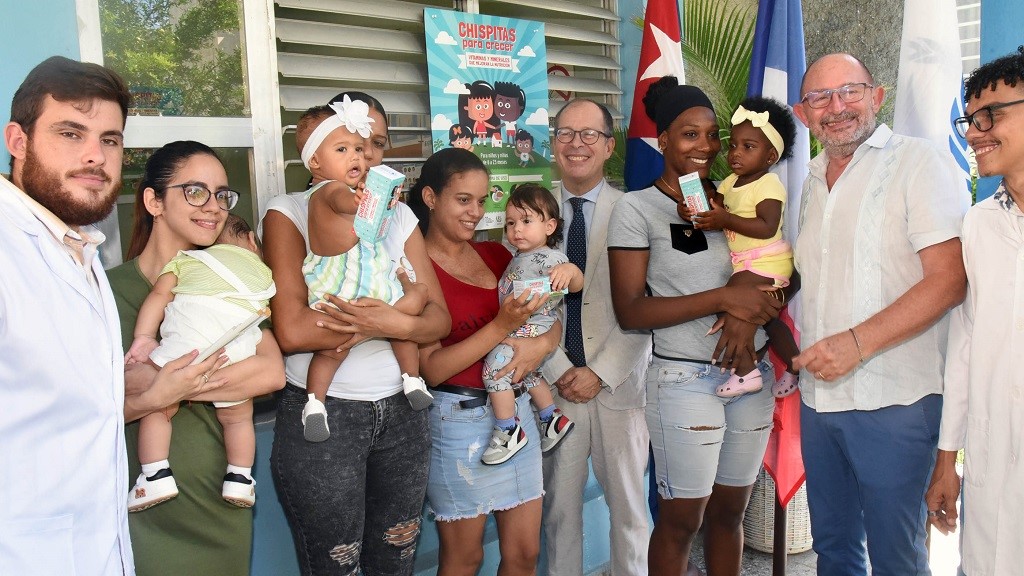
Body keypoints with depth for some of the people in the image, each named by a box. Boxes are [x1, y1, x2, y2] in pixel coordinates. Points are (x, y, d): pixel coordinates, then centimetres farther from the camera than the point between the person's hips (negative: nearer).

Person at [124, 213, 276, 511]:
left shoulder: (185, 258, 28)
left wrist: (144, 337, 7)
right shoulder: (262, 268, 35)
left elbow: (160, 293, 13)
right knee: (237, 417, 22)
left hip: (186, 334, -1)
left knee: (157, 406, 18)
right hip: (237, 348, 1)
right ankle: (239, 479, 24)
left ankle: (156, 476, 12)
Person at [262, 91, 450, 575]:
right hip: (321, 415, -4)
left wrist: (397, 323, -21)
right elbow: (292, 330, -19)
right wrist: (388, 318, -15)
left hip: (401, 413, 5)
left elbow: (438, 318, 0)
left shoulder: (398, 215, 8)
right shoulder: (289, 211, -5)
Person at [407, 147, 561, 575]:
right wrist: (502, 326, -25)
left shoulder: (495, 254, 7)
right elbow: (433, 368, -17)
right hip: (459, 419, -5)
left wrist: (542, 343, -18)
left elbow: (550, 315, 5)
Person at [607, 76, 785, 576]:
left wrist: (750, 314, -14)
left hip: (752, 372, 5)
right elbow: (630, 311, -12)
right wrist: (722, 298, -20)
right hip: (685, 379, -4)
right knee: (680, 520, 6)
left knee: (729, 512, 16)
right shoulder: (637, 208, -6)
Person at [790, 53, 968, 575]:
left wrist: (857, 342, -22)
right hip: (818, 395, 7)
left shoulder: (921, 164, -8)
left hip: (893, 401, -6)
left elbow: (949, 280, -16)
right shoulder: (813, 181, 14)